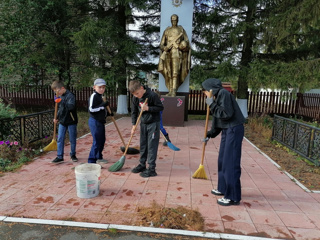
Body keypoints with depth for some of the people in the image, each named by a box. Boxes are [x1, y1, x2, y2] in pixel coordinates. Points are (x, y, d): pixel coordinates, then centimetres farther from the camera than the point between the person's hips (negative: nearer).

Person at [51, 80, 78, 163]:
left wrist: (61, 100, -32)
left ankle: (73, 154, 24)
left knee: (72, 139, 7)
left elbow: (71, 106, -31)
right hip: (62, 121, 6)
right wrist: (57, 117, 14)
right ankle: (59, 156, 13)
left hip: (71, 121, -6)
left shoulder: (70, 95, -15)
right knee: (60, 139, 5)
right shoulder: (60, 96, 8)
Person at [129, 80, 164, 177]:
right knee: (143, 145, 14)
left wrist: (148, 108, -24)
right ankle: (142, 165, 28)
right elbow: (134, 111, 6)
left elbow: (160, 107, -14)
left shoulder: (152, 95, -20)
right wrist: (134, 124, 1)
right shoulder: (135, 98, -3)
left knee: (152, 146, -4)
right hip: (143, 123, 6)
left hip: (153, 123, -6)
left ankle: (151, 169, 2)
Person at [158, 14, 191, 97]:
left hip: (177, 53, -3)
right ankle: (170, 91, 8)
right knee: (169, 73, 3)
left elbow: (187, 42, 9)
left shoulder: (181, 30, 8)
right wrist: (164, 48, -8)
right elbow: (161, 44, 12)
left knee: (175, 73, -15)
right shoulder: (166, 30, 15)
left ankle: (174, 92, -19)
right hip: (168, 53, 4)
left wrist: (183, 45, -12)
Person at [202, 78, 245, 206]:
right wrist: (209, 134, 25)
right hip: (226, 130, 10)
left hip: (234, 130, -10)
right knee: (222, 161, 17)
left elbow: (226, 114, -23)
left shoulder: (224, 94, -14)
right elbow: (217, 119, 21)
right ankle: (223, 188, 32)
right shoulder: (217, 97, 14)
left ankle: (233, 197, 4)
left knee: (231, 163, -6)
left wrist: (212, 104, -16)